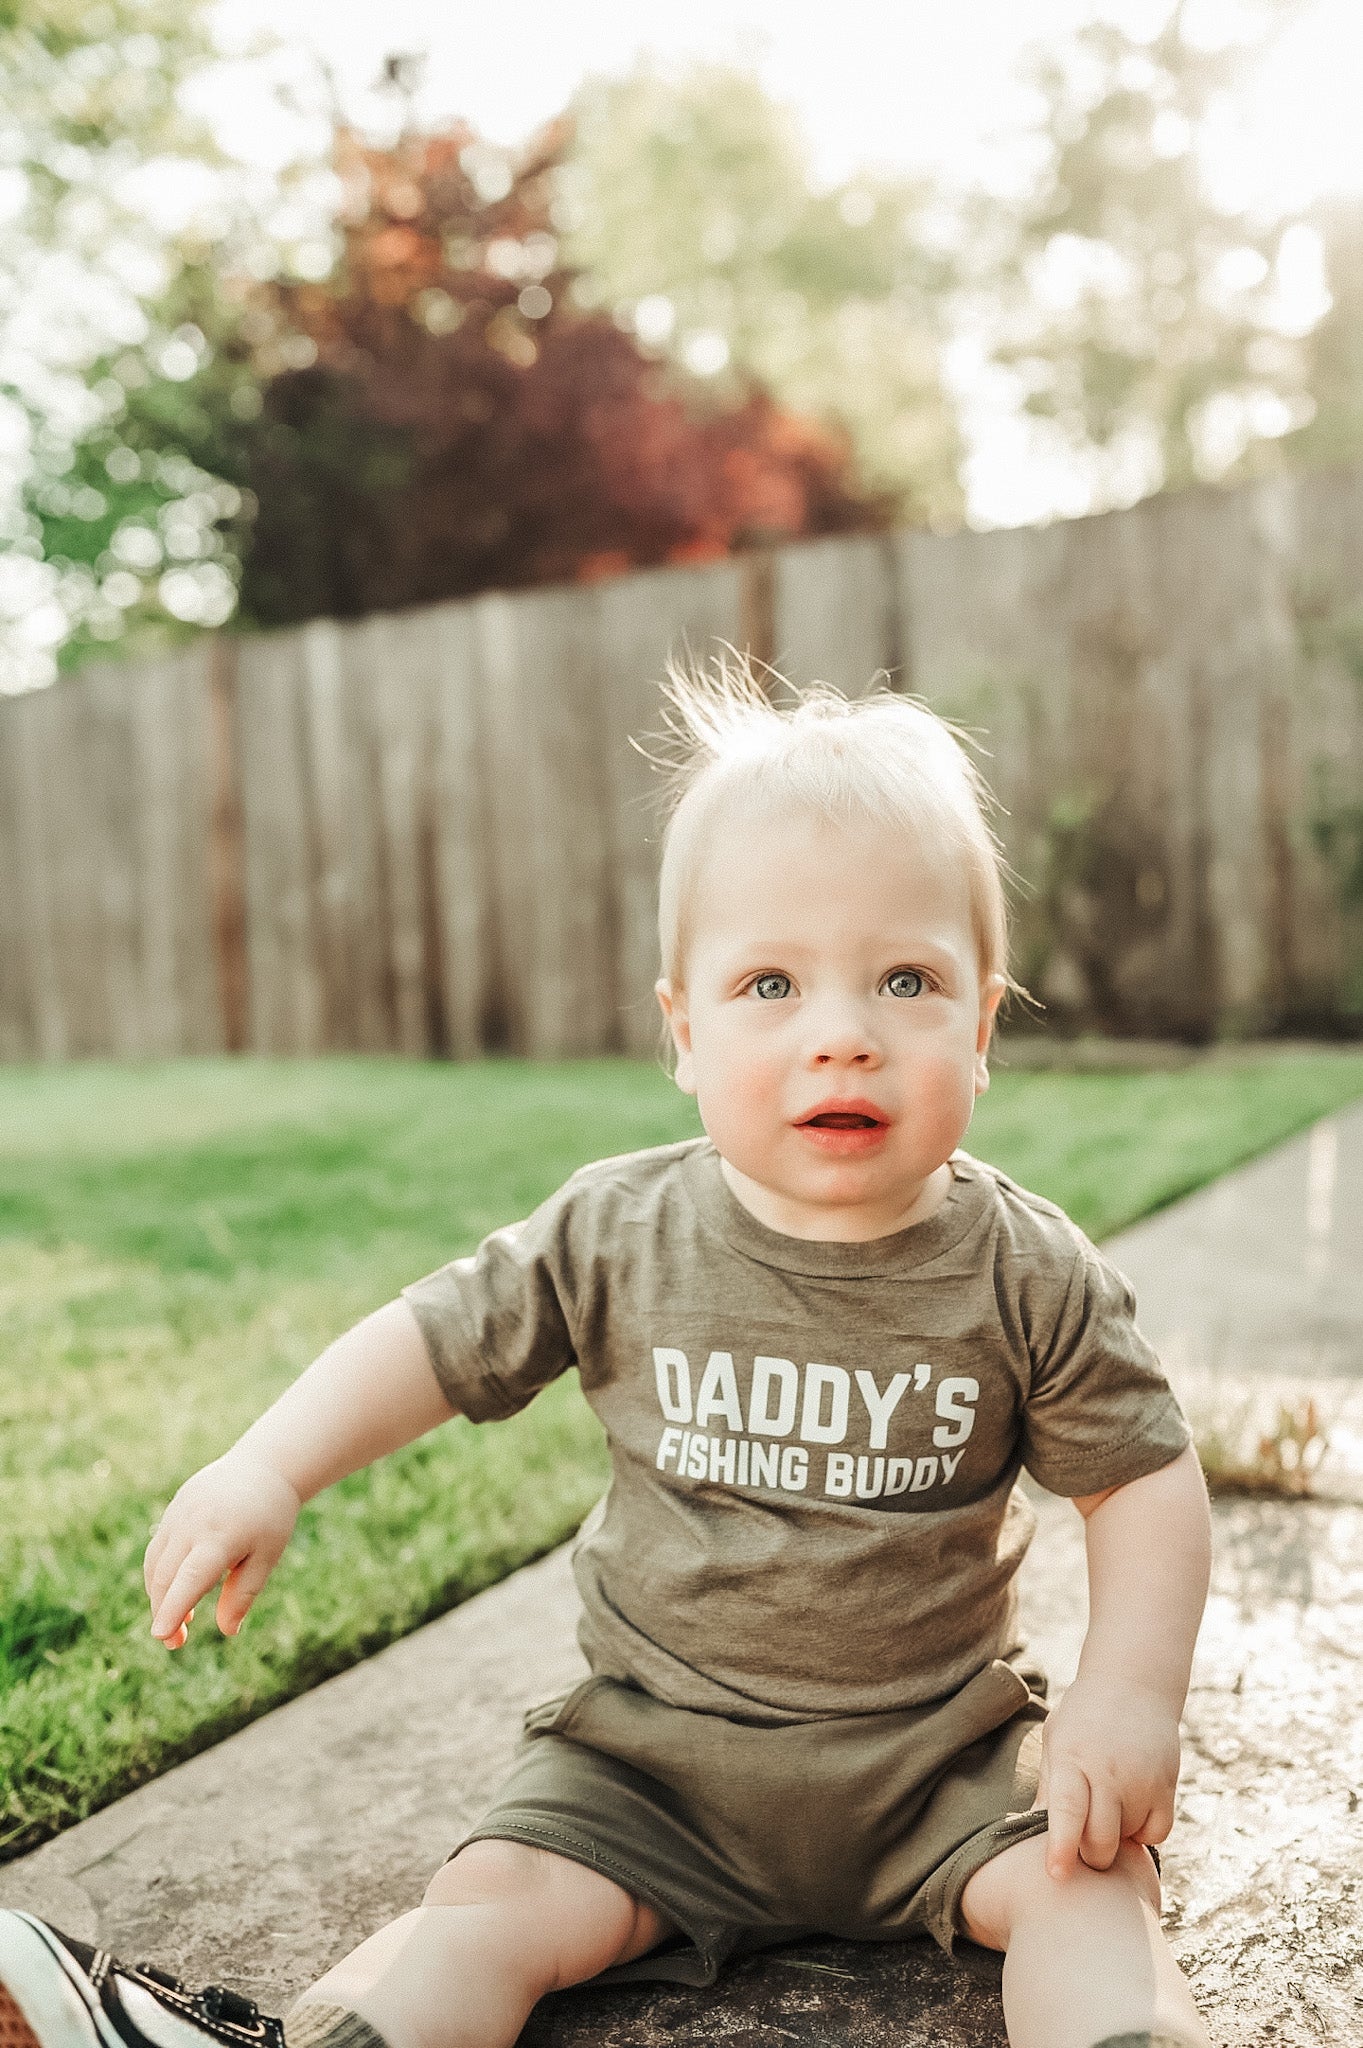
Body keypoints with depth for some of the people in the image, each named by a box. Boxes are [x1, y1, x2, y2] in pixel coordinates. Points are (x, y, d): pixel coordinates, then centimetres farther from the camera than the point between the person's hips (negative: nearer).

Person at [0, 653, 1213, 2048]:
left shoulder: (1026, 1276, -13)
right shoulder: (622, 1237, -11)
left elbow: (1141, 1474, -4)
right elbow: (442, 1336, -2)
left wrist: (1133, 1688, -15)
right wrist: (266, 1470, -11)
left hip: (942, 1752, 0)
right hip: (657, 1752, 0)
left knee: (1090, 1879, -21)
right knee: (490, 1908, -13)